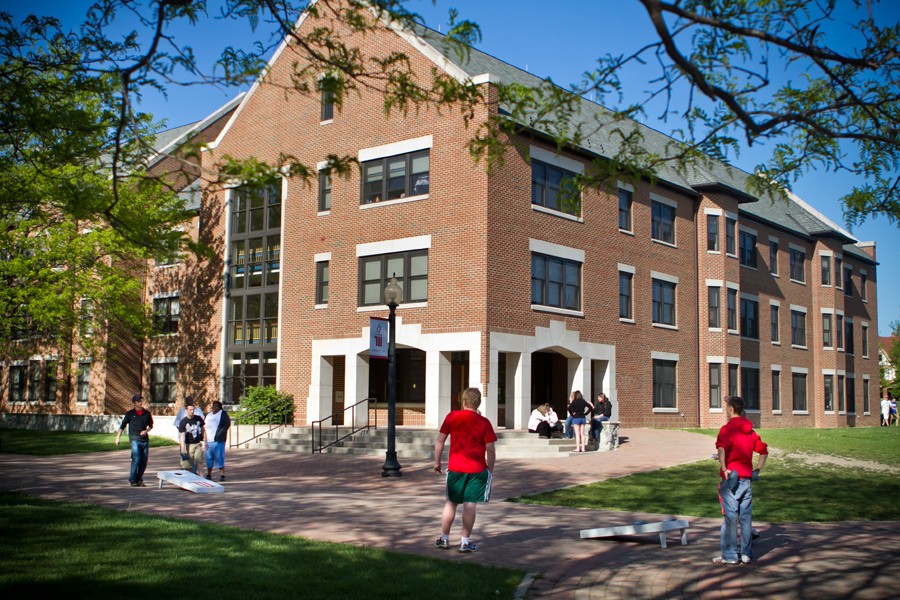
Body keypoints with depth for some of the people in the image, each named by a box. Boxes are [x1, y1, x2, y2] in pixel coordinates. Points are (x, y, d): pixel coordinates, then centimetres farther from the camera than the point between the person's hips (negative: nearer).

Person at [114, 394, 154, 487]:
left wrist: (146, 431, -1)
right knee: (136, 458, -16)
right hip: (134, 439, -3)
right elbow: (122, 426, 9)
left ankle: (139, 479, 15)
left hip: (145, 439, 3)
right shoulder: (130, 414, 3)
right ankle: (132, 479, -7)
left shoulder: (147, 413, 9)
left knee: (144, 460, 2)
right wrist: (118, 437, 5)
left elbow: (151, 425, 19)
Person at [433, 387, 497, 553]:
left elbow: (439, 441, 0)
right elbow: (490, 449, -6)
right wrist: (490, 469, 5)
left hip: (455, 468, 2)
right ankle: (465, 542, 5)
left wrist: (437, 461, 11)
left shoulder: (452, 417, -2)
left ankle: (444, 539, 21)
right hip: (477, 469, -2)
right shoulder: (484, 423, -5)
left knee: (451, 503, 13)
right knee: (470, 505, 2)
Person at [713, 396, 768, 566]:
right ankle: (746, 553, 15)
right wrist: (757, 470, 16)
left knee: (730, 516, -1)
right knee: (746, 516, 10)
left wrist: (724, 469, -24)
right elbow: (763, 450, 17)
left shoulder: (728, 428, -9)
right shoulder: (750, 430, 12)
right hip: (746, 478, 6)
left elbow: (721, 448, -27)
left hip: (731, 477, -6)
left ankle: (729, 555, 3)